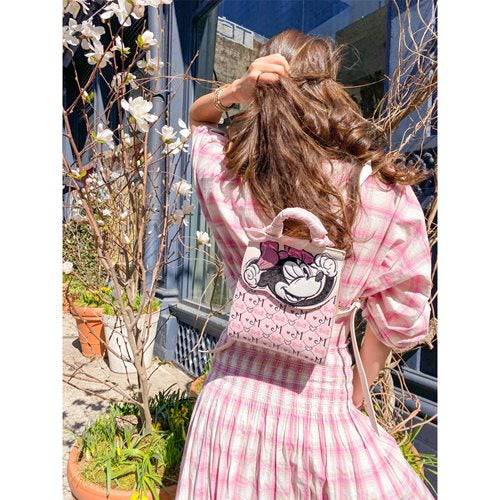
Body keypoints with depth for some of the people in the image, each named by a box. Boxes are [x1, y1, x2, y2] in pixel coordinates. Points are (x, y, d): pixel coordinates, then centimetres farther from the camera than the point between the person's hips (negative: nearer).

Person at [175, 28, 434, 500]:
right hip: (322, 403, -2)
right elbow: (398, 321, -6)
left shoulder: (223, 177, -15)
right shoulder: (388, 197, -19)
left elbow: (196, 117, 9)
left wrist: (237, 89, -12)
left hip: (233, 395, 3)